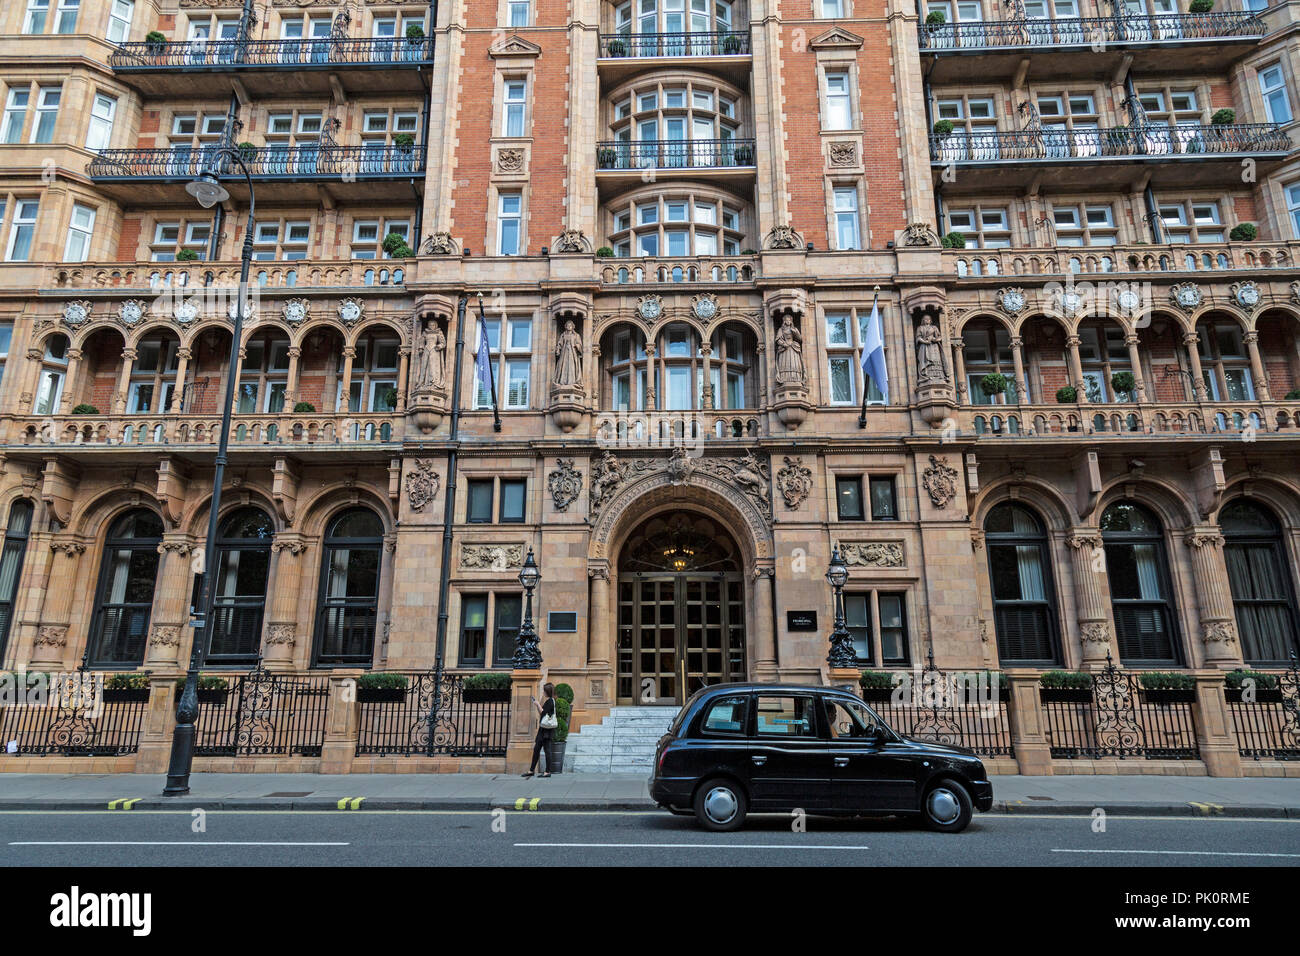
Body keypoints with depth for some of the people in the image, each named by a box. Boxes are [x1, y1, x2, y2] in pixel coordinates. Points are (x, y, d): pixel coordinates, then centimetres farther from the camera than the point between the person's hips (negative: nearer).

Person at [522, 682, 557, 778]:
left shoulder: (550, 701, -13)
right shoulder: (549, 701, 16)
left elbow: (543, 712, -18)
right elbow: (541, 714, 20)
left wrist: (538, 704, -8)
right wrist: (537, 705, 13)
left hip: (547, 729, -10)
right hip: (543, 728, 10)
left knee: (547, 749, -4)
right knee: (536, 749, 12)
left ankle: (548, 772, 2)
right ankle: (531, 770, 18)